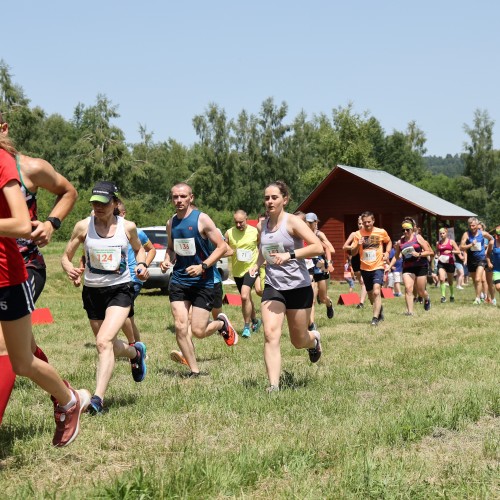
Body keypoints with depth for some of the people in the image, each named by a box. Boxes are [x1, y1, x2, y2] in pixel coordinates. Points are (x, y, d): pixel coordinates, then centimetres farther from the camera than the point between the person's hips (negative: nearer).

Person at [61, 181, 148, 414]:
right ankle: (135, 352, 51)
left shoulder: (127, 227, -3)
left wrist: (142, 265, -4)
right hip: (92, 291, 3)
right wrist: (70, 270, -21)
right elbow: (66, 256, 2)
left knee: (104, 341, -23)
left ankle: (98, 398, -23)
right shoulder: (83, 226, -5)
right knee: (110, 346, 16)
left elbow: (139, 249, 17)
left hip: (120, 290, -3)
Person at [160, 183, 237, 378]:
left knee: (198, 331, -5)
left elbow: (222, 246, -9)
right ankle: (194, 371, 5)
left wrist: (203, 266, -19)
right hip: (178, 280, 5)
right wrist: (167, 260, 2)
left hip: (203, 282, -5)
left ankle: (222, 323, 28)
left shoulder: (202, 219, -9)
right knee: (181, 327, -7)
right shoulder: (171, 223, 8)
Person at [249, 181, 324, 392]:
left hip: (299, 287, -3)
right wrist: (257, 264, 7)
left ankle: (314, 340, 47)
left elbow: (318, 247, -19)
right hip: (272, 286, 4)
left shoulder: (292, 222, -10)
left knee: (298, 341, 9)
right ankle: (273, 385, -17)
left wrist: (290, 255, -28)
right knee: (270, 334, -17)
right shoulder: (261, 226, 6)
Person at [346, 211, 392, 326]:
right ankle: (380, 309, 45)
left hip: (378, 267, -3)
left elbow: (389, 242, 18)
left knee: (376, 292, -22)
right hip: (365, 268, 3)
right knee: (370, 295, 15)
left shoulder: (381, 232, -2)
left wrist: (387, 252, 0)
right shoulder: (358, 234, -1)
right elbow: (353, 252, 1)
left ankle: (375, 318, -20)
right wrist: (358, 245, -18)